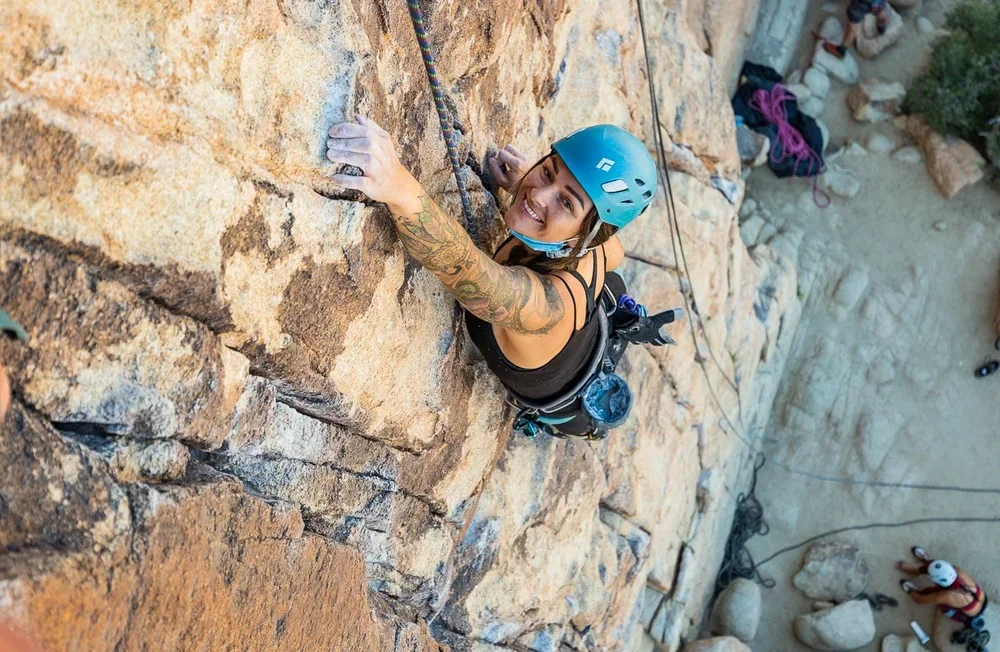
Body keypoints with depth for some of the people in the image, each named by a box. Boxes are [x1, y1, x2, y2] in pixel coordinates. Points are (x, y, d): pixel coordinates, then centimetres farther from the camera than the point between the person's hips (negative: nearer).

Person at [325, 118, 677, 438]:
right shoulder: (595, 247, -33)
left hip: (579, 412, -4)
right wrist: (527, 185, -13)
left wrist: (400, 190, -94)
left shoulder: (546, 303, -54)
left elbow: (463, 263, -74)